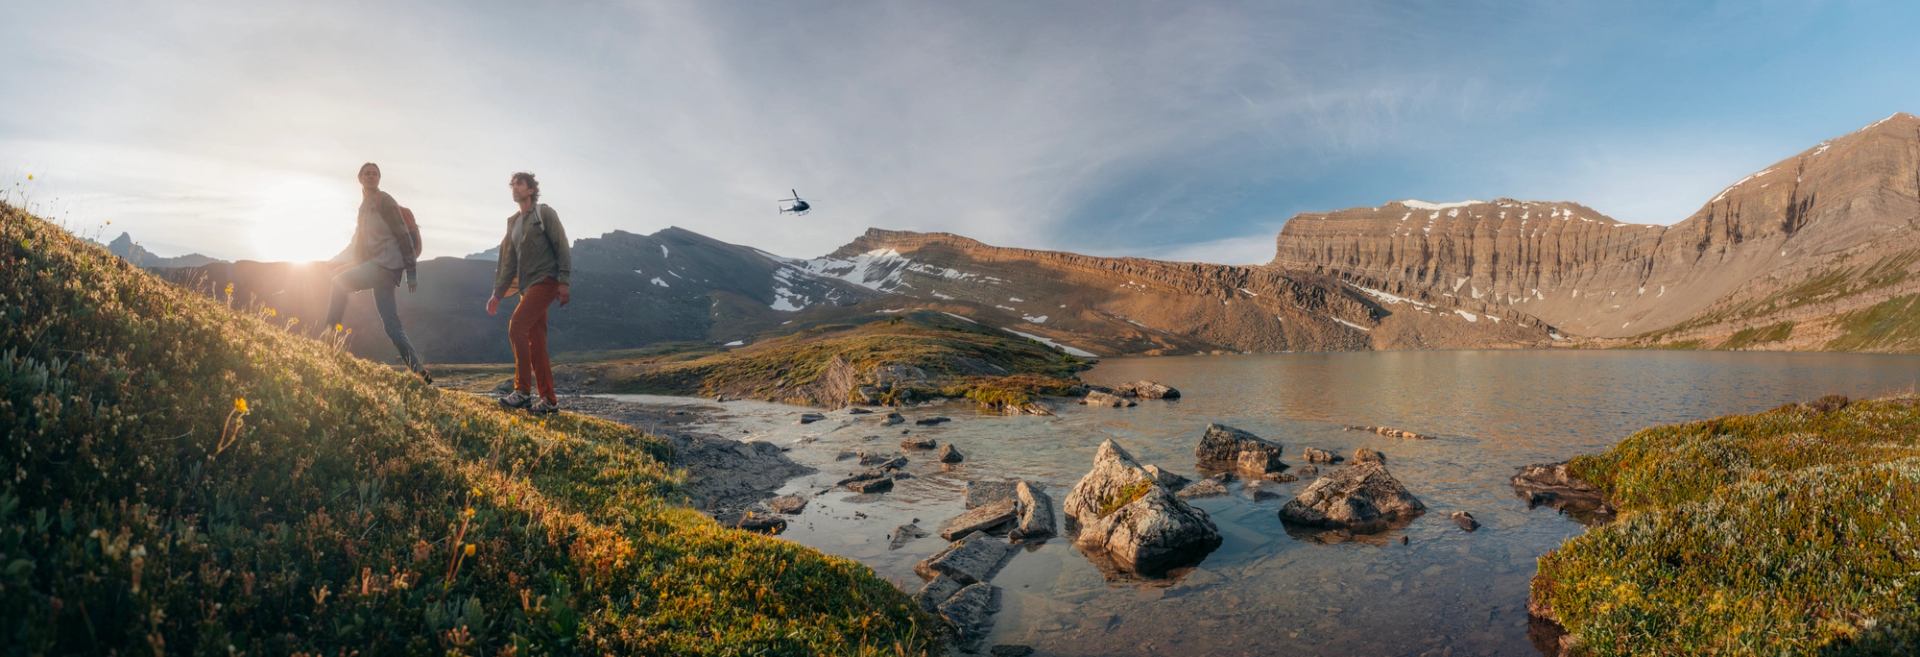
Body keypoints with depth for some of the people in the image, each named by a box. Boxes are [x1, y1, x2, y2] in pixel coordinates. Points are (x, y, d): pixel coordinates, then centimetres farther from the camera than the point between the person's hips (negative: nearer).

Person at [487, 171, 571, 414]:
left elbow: (562, 246, -9)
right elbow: (508, 262, 22)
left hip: (545, 281, -8)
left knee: (517, 326, -20)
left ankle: (522, 391, -16)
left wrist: (563, 281, -18)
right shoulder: (513, 222, 21)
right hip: (527, 286, 8)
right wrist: (497, 294, 18)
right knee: (536, 344, 3)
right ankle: (549, 400, 6)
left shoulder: (544, 213, 0)